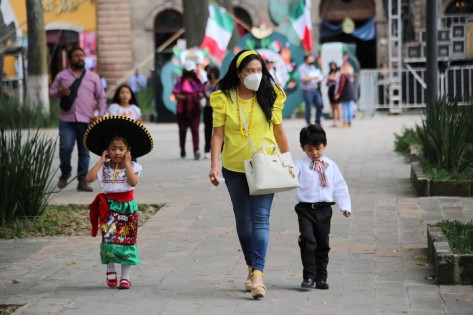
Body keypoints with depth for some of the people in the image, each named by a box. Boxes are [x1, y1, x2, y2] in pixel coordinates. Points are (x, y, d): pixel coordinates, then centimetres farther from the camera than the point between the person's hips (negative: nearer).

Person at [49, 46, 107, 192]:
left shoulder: (93, 77, 12)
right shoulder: (62, 76, 11)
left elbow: (101, 97, 12)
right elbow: (51, 92, 14)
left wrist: (100, 114, -2)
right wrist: (59, 92, -9)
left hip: (86, 120, 1)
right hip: (67, 120, -1)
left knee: (84, 151, 3)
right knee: (65, 148, -11)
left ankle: (82, 181, 10)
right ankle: (65, 173, 15)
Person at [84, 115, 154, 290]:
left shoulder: (132, 166, -1)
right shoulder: (103, 167, 0)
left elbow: (133, 181, -20)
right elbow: (89, 178, -15)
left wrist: (127, 163, -15)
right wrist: (101, 160, -11)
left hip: (127, 206, 0)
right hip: (108, 206, 0)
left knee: (126, 240, 1)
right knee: (109, 238, -8)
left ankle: (125, 276, 9)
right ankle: (110, 270, 12)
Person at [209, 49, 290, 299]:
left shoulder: (269, 97, -1)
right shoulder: (223, 99, -4)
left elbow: (279, 131, 7)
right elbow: (218, 134, -5)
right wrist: (214, 165, -15)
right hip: (235, 168, 1)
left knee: (260, 218, -12)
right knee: (243, 219, 13)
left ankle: (258, 274, -19)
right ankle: (251, 268, 29)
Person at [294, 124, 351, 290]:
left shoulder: (330, 166, 7)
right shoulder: (300, 164, 0)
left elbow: (340, 187, 9)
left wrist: (345, 206, 1)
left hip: (324, 209, 3)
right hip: (305, 209, -3)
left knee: (323, 244, 9)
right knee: (307, 241, -14)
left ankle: (321, 277, 20)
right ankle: (308, 276, -8)